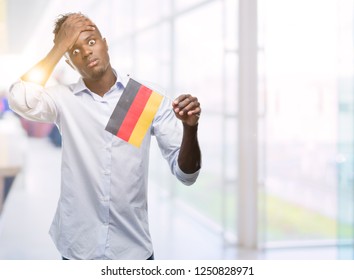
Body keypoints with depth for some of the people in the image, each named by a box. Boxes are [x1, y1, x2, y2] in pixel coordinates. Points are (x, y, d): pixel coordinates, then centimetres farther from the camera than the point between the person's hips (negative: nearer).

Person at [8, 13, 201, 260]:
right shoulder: (63, 99, -1)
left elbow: (185, 174, -6)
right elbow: (21, 100, -23)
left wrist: (190, 128, -25)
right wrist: (60, 46, -13)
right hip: (78, 248, 1)